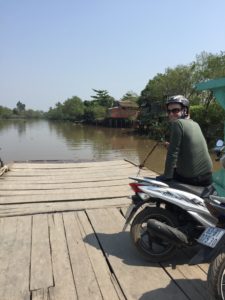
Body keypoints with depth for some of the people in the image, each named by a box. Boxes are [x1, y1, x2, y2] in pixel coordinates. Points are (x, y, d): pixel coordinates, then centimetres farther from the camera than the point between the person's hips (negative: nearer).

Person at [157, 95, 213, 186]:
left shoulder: (177, 123, -13)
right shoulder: (195, 124, 8)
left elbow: (172, 153, -17)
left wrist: (166, 176, -12)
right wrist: (171, 146, 14)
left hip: (190, 178, -6)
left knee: (160, 179, 18)